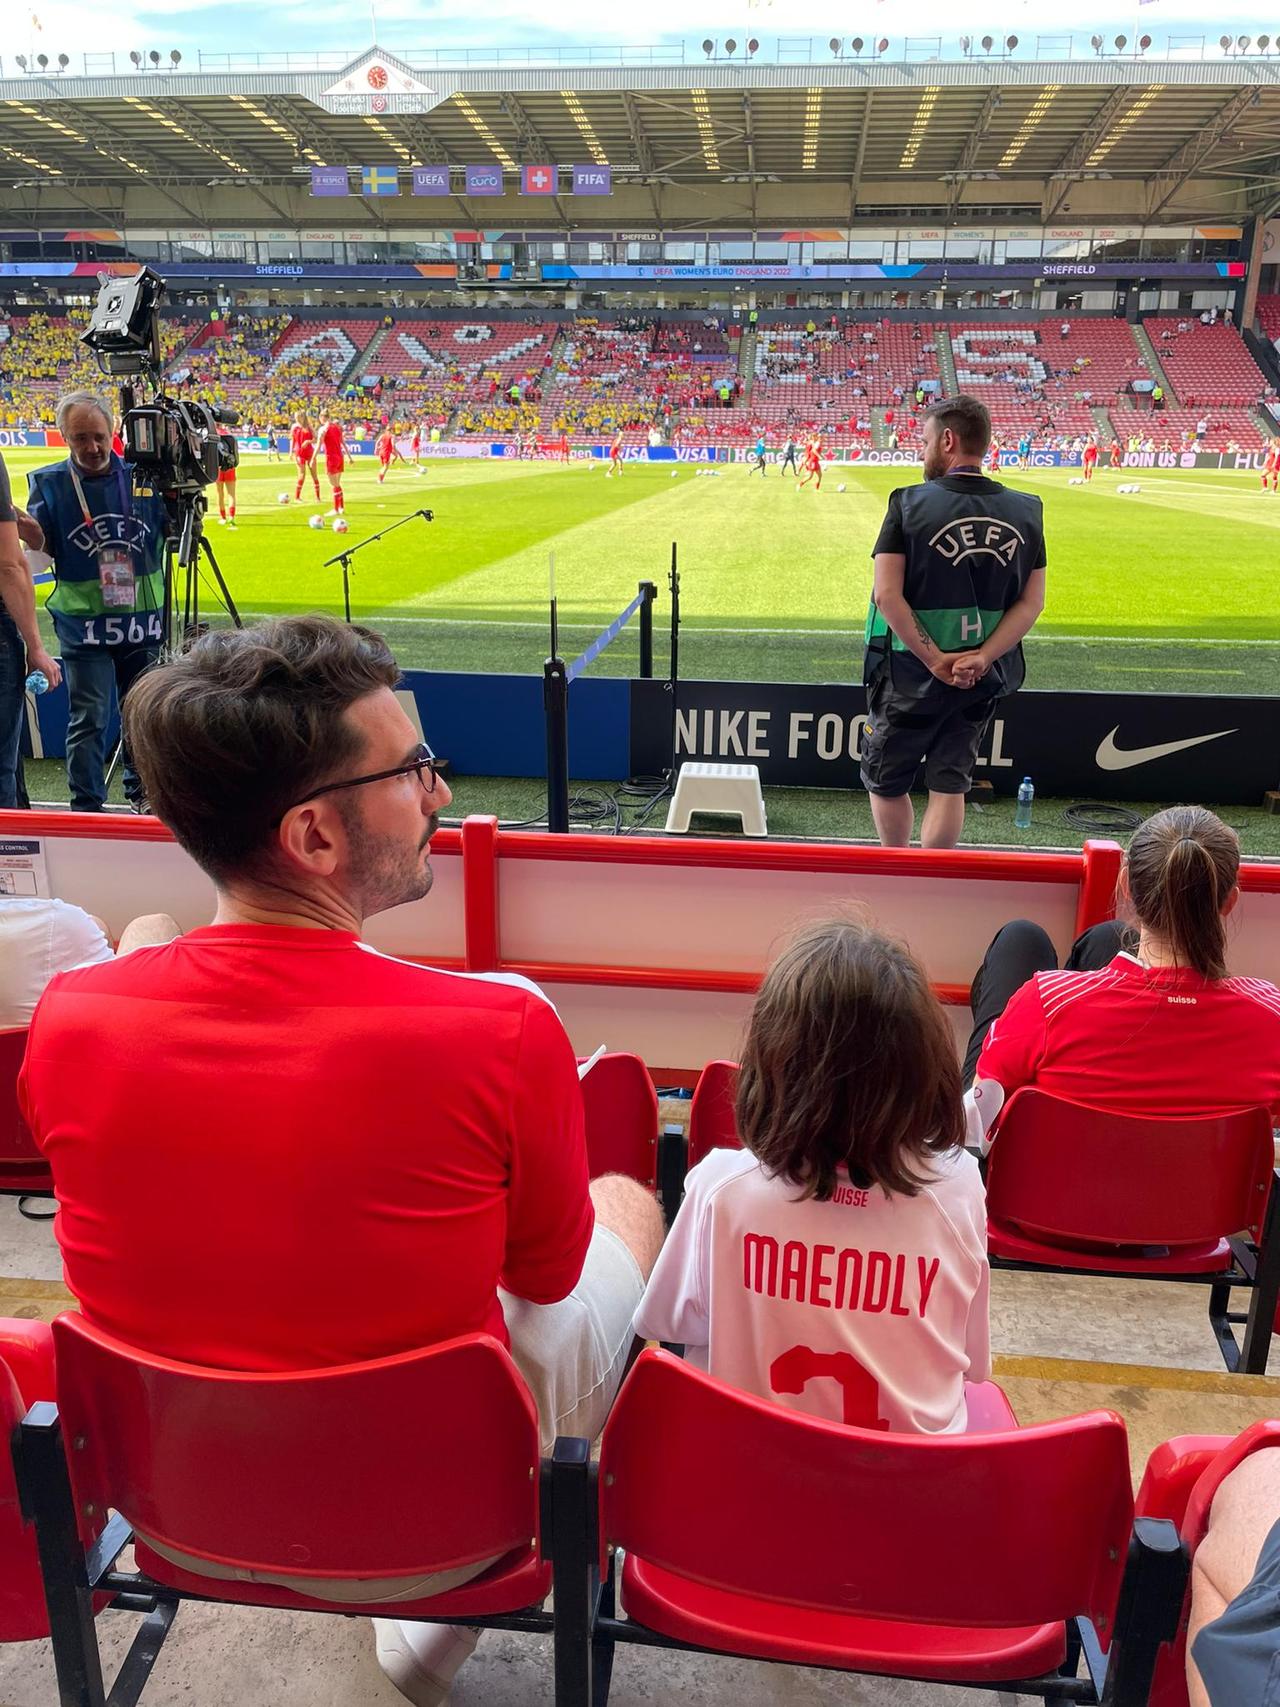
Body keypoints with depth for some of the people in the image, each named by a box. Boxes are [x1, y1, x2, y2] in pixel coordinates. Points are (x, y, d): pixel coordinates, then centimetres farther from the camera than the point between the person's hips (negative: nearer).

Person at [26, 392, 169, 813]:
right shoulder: (49, 482, 0)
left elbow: (172, 531, 11)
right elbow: (42, 545, -1)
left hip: (143, 620, 2)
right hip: (84, 625, -2)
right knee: (89, 720, -4)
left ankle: (140, 791, 31)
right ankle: (87, 808, 4)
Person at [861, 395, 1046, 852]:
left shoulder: (909, 504, -10)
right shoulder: (1026, 511, 1)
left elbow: (887, 595, -16)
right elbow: (1031, 602, -2)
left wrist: (933, 659, -13)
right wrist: (982, 657, -8)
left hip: (909, 676, -3)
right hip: (984, 679, 3)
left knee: (885, 781, 15)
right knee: (950, 785, 11)